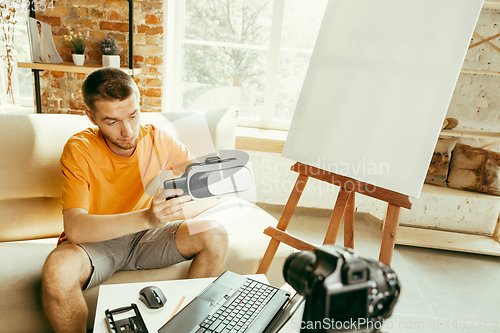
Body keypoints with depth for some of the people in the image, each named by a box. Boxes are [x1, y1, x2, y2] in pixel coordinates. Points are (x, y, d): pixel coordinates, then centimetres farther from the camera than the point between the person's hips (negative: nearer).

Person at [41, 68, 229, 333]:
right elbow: (75, 227, -29)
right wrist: (147, 217, -44)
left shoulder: (156, 140, -9)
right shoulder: (79, 150, -18)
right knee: (57, 272, -35)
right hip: (95, 241, -2)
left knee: (215, 235, -17)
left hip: (145, 236, 3)